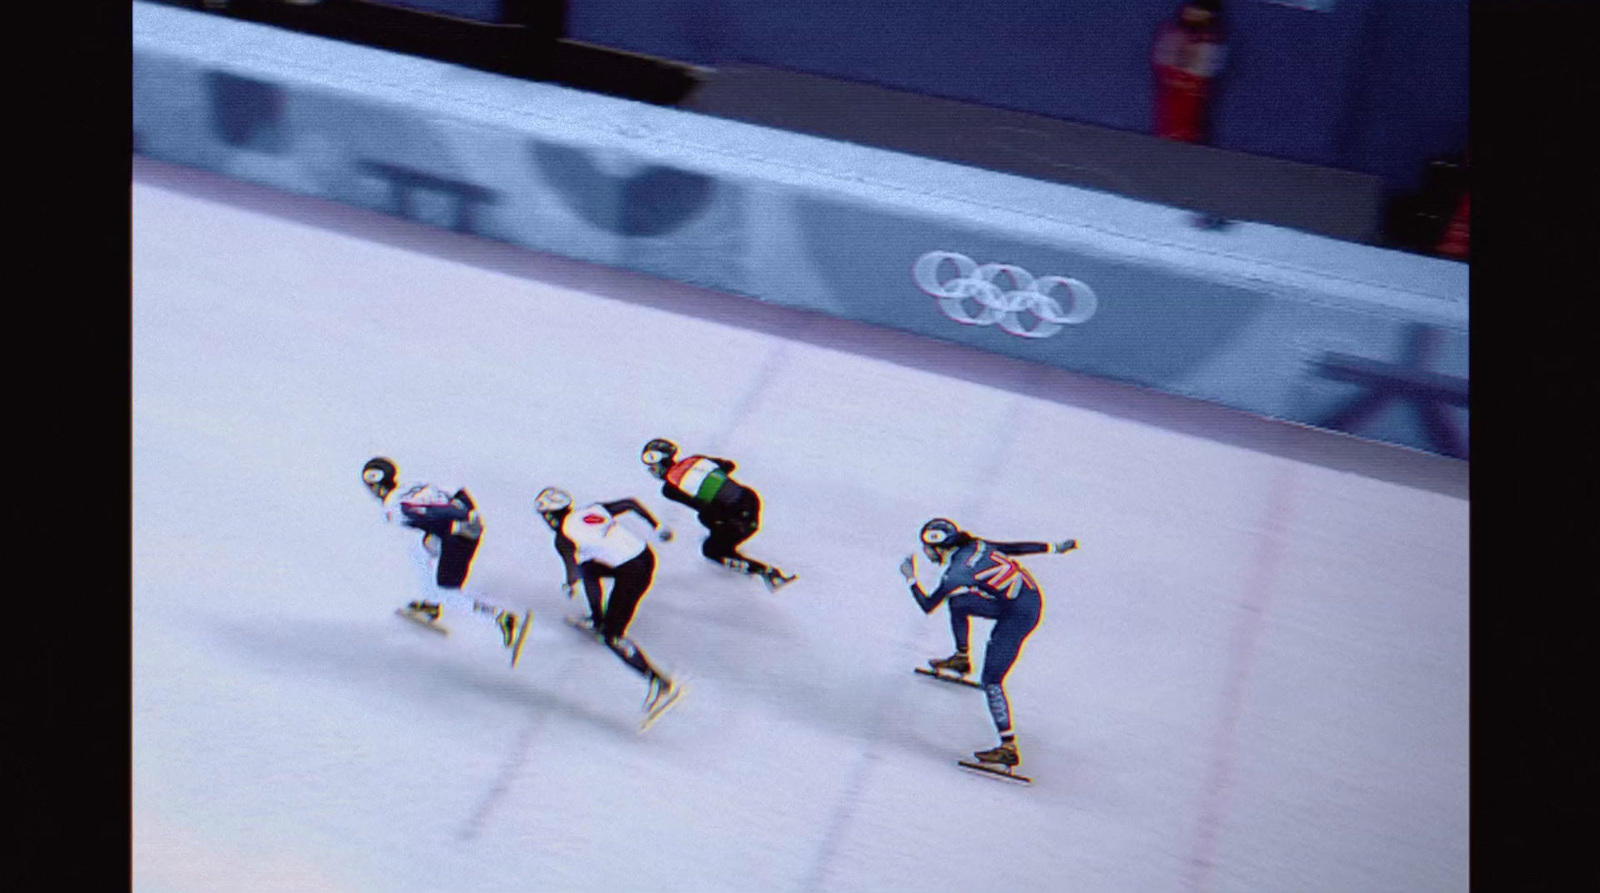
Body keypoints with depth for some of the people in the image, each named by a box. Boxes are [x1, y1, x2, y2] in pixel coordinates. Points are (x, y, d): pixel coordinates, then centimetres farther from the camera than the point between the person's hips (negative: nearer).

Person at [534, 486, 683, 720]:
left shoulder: (563, 536, -3)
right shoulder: (593, 508, 15)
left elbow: (572, 568, -14)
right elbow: (631, 503, 16)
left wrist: (571, 586, 8)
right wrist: (656, 526, 24)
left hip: (630, 573, -8)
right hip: (646, 554, 8)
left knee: (612, 637, -2)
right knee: (587, 567, 29)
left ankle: (661, 684, -15)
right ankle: (597, 621, 45)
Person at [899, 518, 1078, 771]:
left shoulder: (954, 574, -13)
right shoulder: (974, 545, 7)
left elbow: (927, 607, -2)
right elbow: (1015, 547, 13)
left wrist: (910, 579, 11)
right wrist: (1054, 547, 21)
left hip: (1018, 614, -9)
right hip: (1032, 595, 9)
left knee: (991, 681, -9)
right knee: (957, 602, 21)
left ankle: (1008, 747, -14)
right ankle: (962, 658, 38)